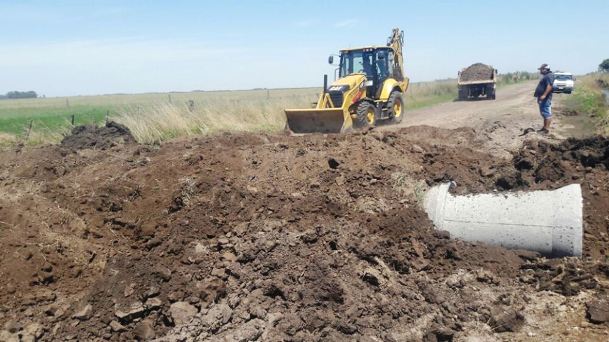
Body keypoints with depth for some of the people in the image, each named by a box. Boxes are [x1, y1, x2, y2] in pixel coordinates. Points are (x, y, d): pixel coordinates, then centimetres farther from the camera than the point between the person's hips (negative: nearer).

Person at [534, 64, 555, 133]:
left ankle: (547, 129, -12)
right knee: (543, 113, 15)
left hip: (545, 98, -11)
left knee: (547, 113, -10)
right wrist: (539, 96, 25)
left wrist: (544, 95, -31)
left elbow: (549, 86, -24)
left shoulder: (549, 76, -12)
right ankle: (544, 128, 23)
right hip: (542, 98, 11)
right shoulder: (545, 76, 20)